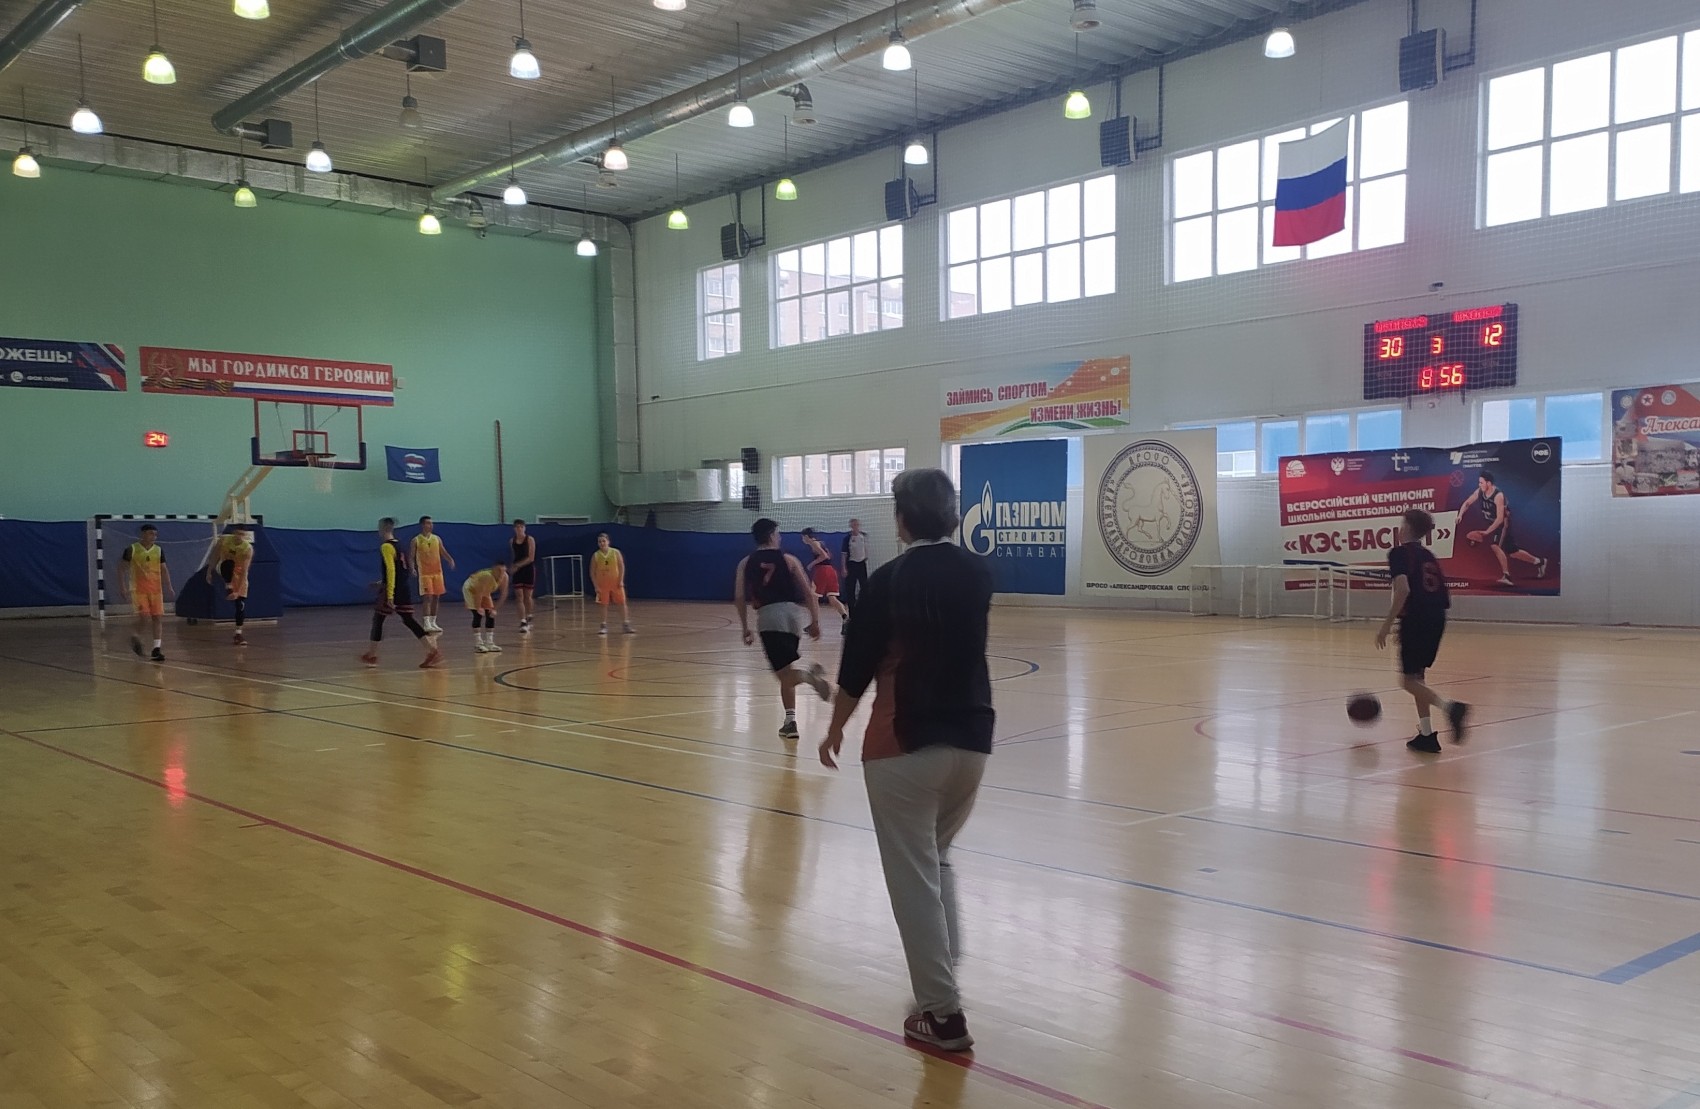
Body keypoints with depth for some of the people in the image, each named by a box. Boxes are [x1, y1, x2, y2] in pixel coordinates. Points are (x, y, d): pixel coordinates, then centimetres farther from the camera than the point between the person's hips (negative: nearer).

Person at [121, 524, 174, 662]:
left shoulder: (159, 550, 7)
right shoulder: (131, 549, -5)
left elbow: (164, 570, 13)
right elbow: (123, 569, -1)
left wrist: (169, 586, 1)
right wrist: (124, 589, -8)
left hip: (156, 589, 4)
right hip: (139, 589, -4)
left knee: (157, 618, -1)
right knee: (144, 617, -14)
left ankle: (157, 649, 1)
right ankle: (136, 638, 16)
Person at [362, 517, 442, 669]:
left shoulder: (386, 546, -11)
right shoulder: (398, 545, 16)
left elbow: (391, 570, -20)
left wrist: (389, 595, -23)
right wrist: (383, 583, 34)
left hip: (393, 590, -8)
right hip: (405, 588, 8)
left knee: (378, 619, 8)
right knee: (408, 620, 5)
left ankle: (371, 655, 16)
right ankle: (433, 650, -8)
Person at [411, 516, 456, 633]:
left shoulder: (437, 538, 8)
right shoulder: (416, 540, -4)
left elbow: (443, 552, 11)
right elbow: (412, 556, -3)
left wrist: (450, 560, -9)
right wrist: (412, 568, -19)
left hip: (437, 572, 5)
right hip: (424, 573, -5)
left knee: (436, 597, 7)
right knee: (427, 597, -12)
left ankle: (433, 622, 16)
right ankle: (427, 623, -11)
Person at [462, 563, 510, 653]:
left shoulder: (505, 577, -22)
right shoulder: (487, 576, -41)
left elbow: (504, 594, -12)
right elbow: (479, 592, -34)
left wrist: (495, 608, -12)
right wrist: (478, 607, -23)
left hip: (484, 592, 7)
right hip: (470, 589, -7)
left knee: (491, 615, 0)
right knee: (478, 614, -16)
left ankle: (489, 643, 5)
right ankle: (477, 644, -13)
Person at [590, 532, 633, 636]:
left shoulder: (616, 553, -3)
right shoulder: (595, 556, -2)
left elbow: (622, 566, -1)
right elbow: (592, 572, 0)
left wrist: (621, 580, -10)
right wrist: (596, 586, -5)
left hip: (616, 583, 0)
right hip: (602, 584, 0)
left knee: (622, 603, 0)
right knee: (604, 605, 2)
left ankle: (626, 625, 7)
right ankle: (604, 626, 9)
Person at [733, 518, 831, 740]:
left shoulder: (745, 563, 14)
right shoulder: (788, 560, 11)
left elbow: (740, 598, 7)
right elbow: (808, 593, 6)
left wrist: (746, 629, 13)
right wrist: (815, 621, 12)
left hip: (768, 617, -1)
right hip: (793, 612, 2)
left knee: (785, 675, -6)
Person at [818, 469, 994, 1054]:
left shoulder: (890, 579, -11)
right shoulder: (978, 573, 3)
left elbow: (858, 665, -6)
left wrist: (835, 730, 8)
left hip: (905, 743, -6)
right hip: (972, 738, 6)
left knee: (914, 876, 3)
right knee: (937, 857, 25)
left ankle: (944, 1013, 7)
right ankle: (946, 969, 28)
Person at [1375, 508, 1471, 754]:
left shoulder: (1399, 553, -6)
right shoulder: (1428, 555, 17)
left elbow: (1403, 589, -20)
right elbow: (1444, 596, 16)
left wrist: (1386, 624, -18)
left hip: (1416, 620, -8)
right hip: (1436, 619, 8)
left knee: (1409, 679, 0)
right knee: (1417, 675, 16)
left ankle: (1449, 707, -25)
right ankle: (1426, 735, 13)